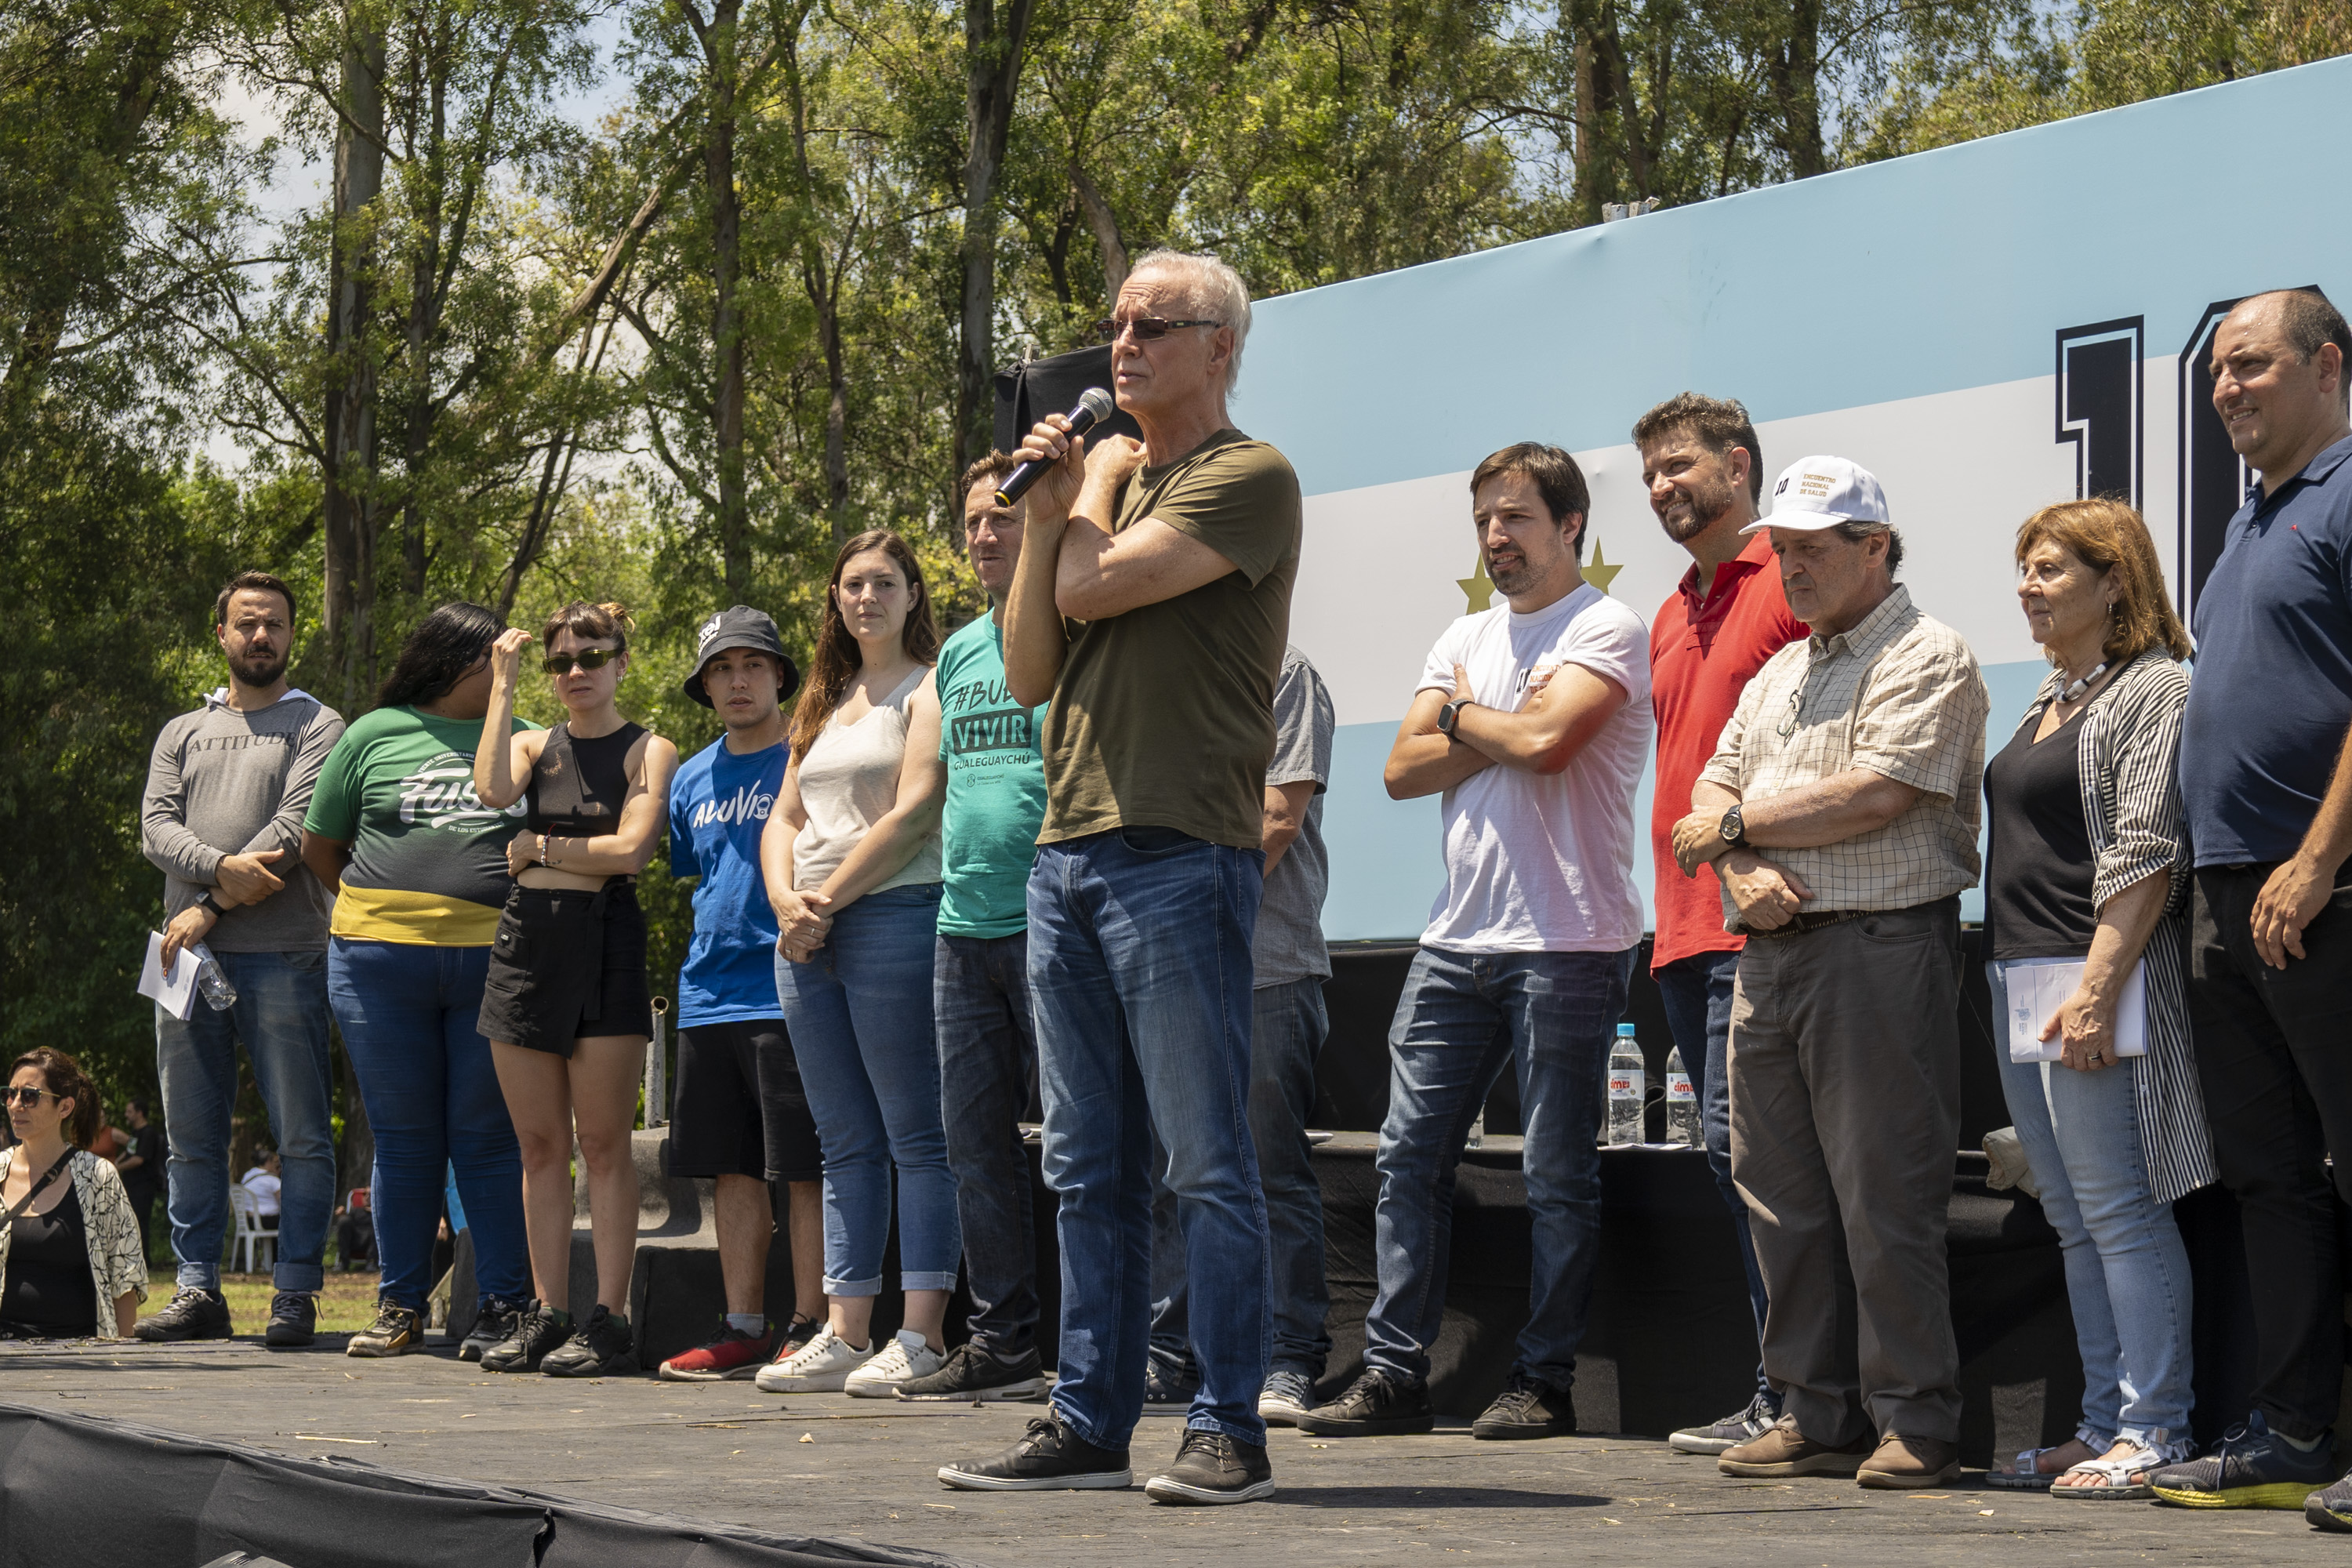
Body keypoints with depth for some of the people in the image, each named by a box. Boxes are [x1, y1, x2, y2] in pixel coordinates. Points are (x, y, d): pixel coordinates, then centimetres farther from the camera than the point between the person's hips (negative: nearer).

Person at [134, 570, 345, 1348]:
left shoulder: (317, 726, 6)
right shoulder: (182, 733, 20)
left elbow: (297, 825, -7)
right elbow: (157, 825, 6)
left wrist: (209, 907, -12)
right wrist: (222, 868, -15)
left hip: (283, 956, -4)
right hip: (190, 960, 4)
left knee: (302, 1138, -5)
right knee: (192, 1138, 5)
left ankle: (295, 1292, -2)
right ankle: (197, 1290, 9)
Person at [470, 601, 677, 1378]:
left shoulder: (649, 751, 3)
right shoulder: (534, 745, 14)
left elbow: (629, 849, -11)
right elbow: (492, 790, -9)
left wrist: (539, 845, -3)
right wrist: (503, 687, -6)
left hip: (606, 938, -5)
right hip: (527, 936, 5)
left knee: (603, 1141, -5)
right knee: (540, 1143, 5)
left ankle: (610, 1321, -5)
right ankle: (548, 1314, 9)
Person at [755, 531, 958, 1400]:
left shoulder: (929, 690, -1)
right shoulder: (822, 705, 22)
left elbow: (913, 814, -12)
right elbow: (783, 821, 19)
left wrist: (830, 897, -12)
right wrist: (786, 903, 0)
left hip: (893, 920, -8)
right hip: (808, 937, 8)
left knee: (917, 1137, -7)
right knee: (846, 1144, 8)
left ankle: (923, 1338, -10)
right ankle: (843, 1335, 9)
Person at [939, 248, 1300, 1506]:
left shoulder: (1246, 479, -4)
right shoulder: (1108, 478, 21)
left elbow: (1095, 589, -15)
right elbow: (1028, 673, 16)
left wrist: (1094, 486, 4)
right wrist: (1045, 513, 6)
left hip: (1178, 856, -8)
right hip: (1067, 854, 8)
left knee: (1206, 1164, -5)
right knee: (1088, 1172, 9)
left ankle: (1230, 1428, -2)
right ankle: (1089, 1423, 14)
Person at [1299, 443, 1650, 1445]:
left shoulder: (1605, 630, -2)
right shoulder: (1464, 641, 19)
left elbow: (1547, 738, -19)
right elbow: (1404, 770, 8)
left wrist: (1458, 718, -1)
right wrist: (1501, 733, -5)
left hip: (1566, 940, -7)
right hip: (1459, 938, 7)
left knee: (1557, 1177, -1)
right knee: (1409, 1156, 2)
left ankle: (1544, 1382, 6)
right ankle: (1393, 1374, 5)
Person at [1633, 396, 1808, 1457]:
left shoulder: (1789, 587, -5)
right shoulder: (1672, 618, 23)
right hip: (1686, 925, 9)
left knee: (1738, 1136, -14)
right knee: (1734, 1149, 8)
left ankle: (1784, 1398, -11)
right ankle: (1787, 1394, 11)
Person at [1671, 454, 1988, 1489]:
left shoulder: (1928, 658, -3)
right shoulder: (1779, 674, 23)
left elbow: (1875, 795, -15)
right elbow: (1715, 787, 16)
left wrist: (1735, 825, -4)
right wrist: (1745, 869, -7)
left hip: (1880, 942, -8)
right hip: (1771, 947, 8)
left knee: (1885, 1193, -8)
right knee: (1783, 1193, 7)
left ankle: (1915, 1422, -3)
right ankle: (1817, 1416, 12)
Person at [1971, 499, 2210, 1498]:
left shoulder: (2152, 689, -7)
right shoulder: (2050, 699, 20)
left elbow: (2147, 855, -15)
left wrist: (2096, 988, -21)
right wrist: (2015, 983, 18)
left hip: (2095, 979, -9)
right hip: (2020, 980, 9)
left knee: (2119, 1212, -9)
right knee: (2075, 1222, 10)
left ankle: (2156, 1434, -7)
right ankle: (2104, 1426, 14)